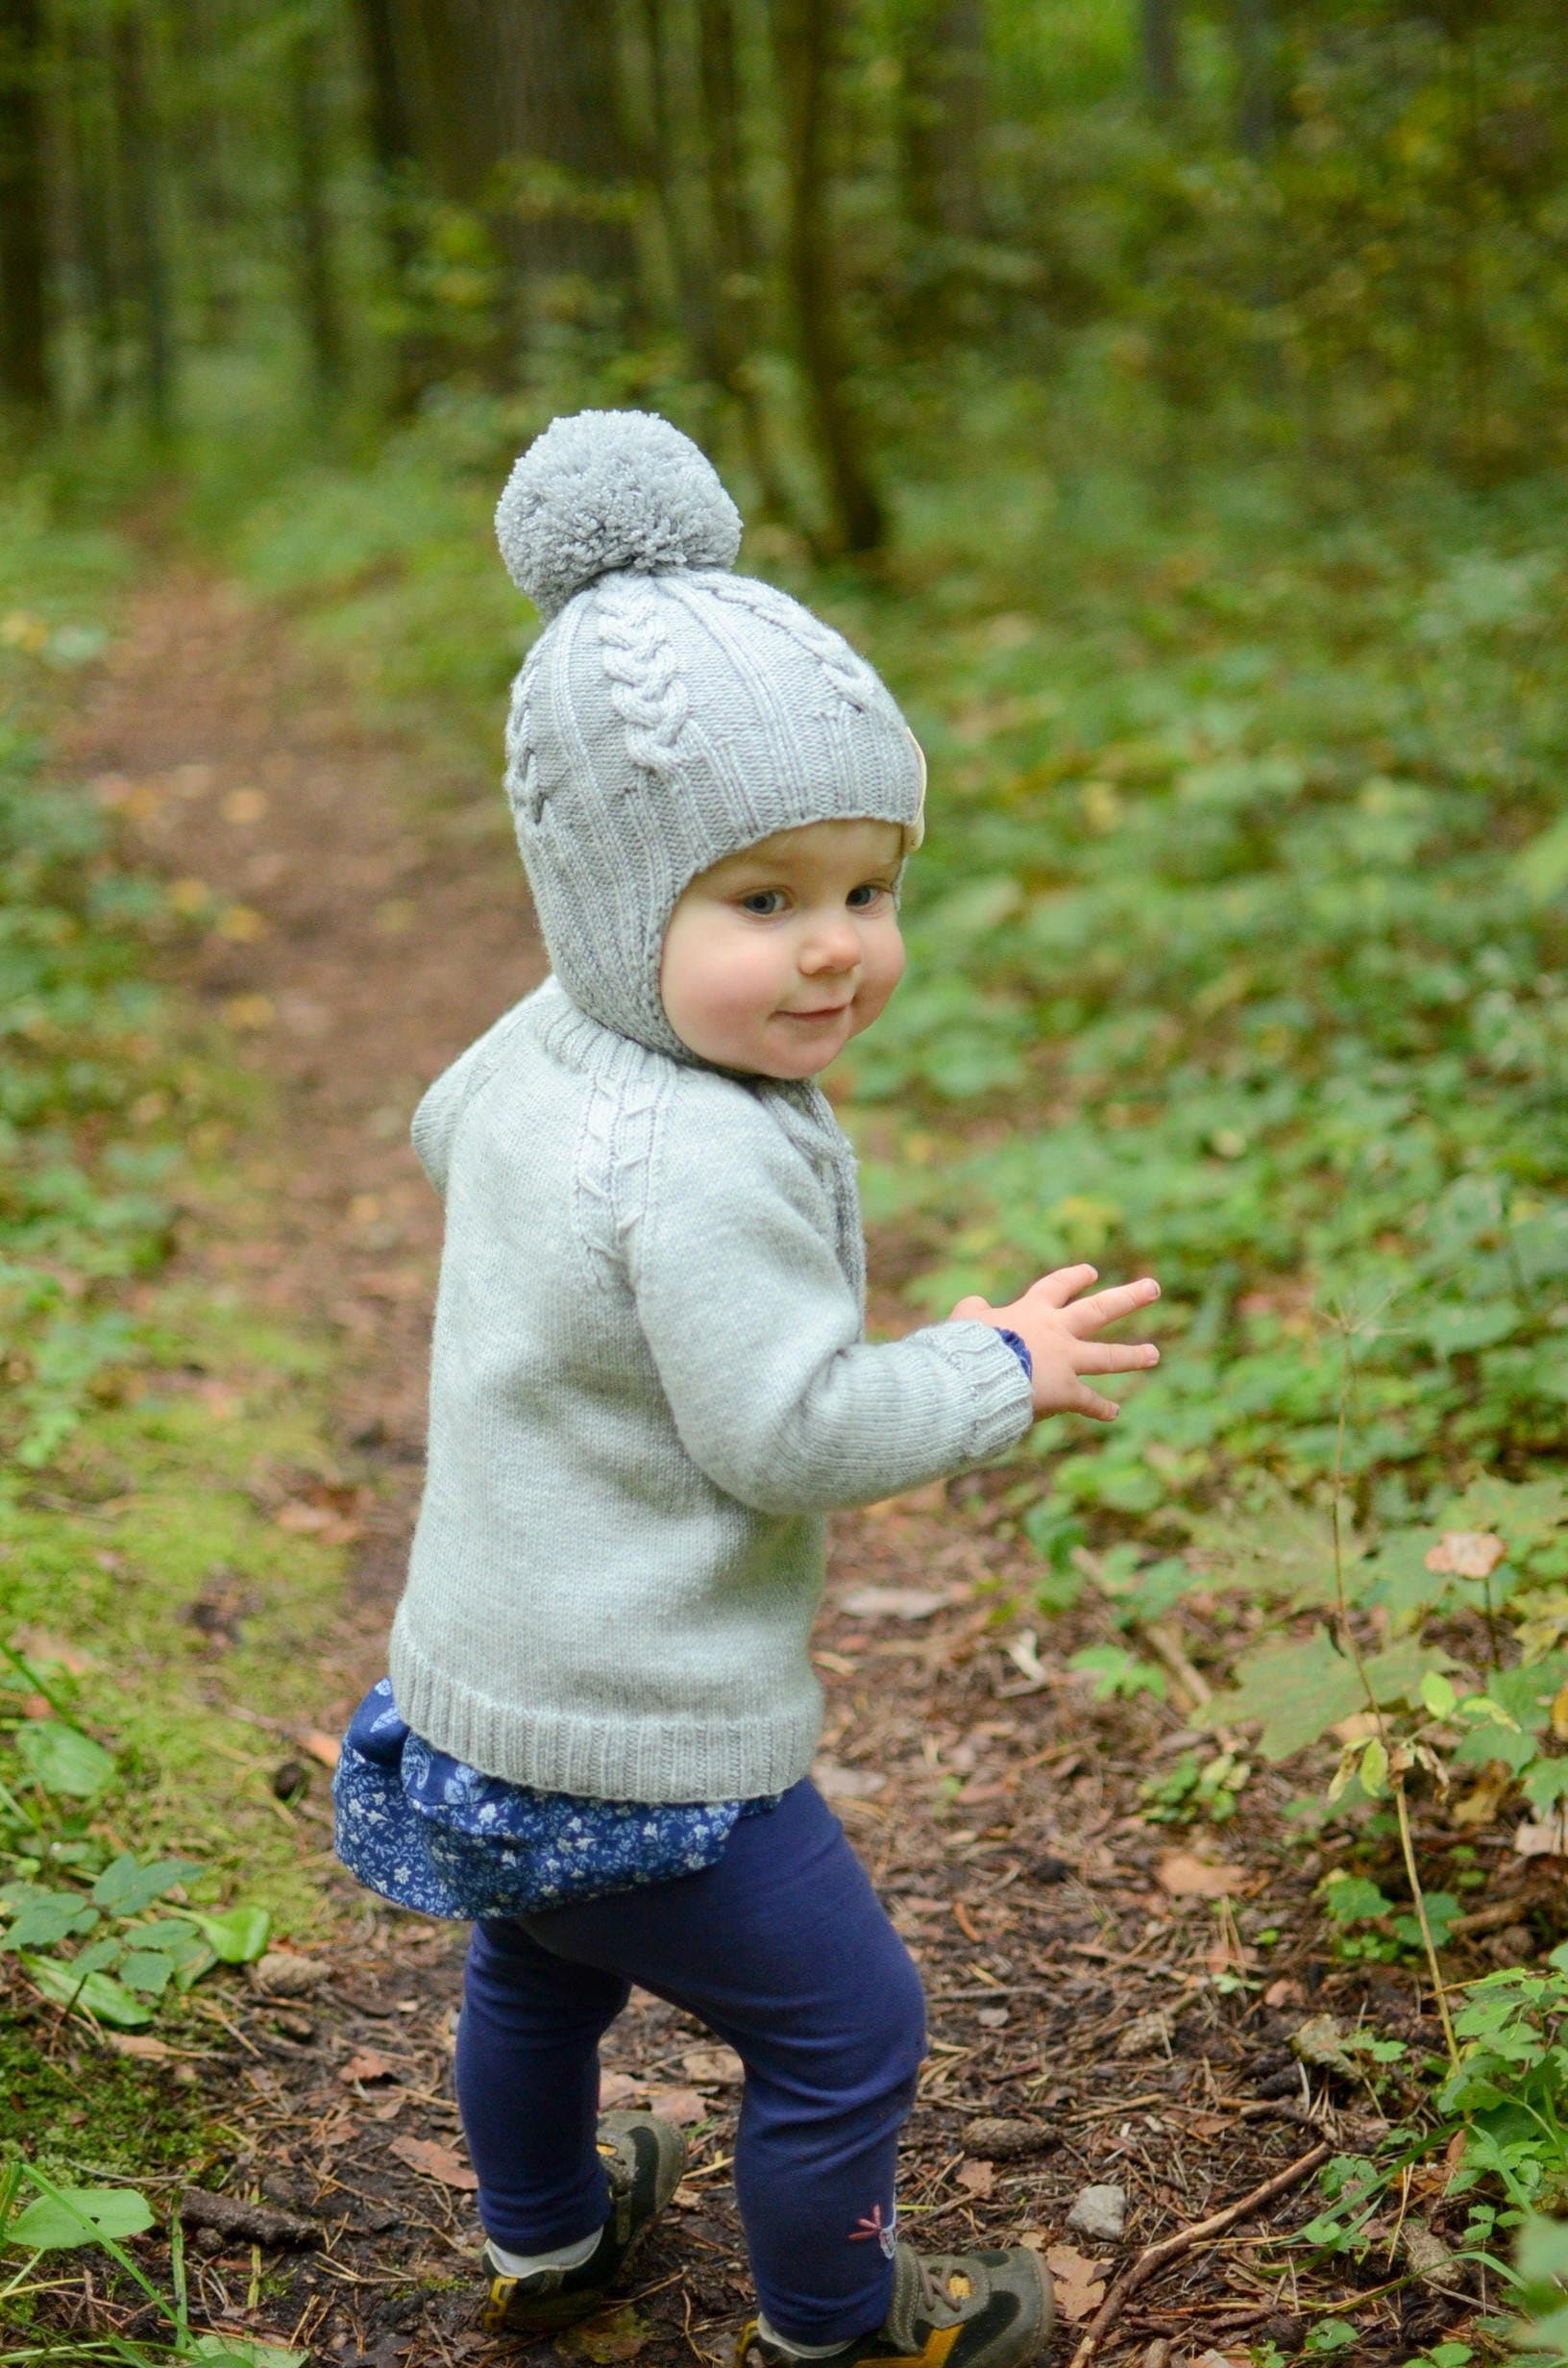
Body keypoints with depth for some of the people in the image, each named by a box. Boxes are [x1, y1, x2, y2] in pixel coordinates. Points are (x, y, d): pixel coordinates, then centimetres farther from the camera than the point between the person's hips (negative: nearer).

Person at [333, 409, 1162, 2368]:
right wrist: (1001, 1370, -16)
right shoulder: (700, 1165, -31)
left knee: (541, 1964, 32)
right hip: (634, 1754, -10)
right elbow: (789, 1434, -28)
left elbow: (443, 1133, 21)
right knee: (844, 2028, 12)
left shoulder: (536, 1048, -1)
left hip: (478, 1692, 10)